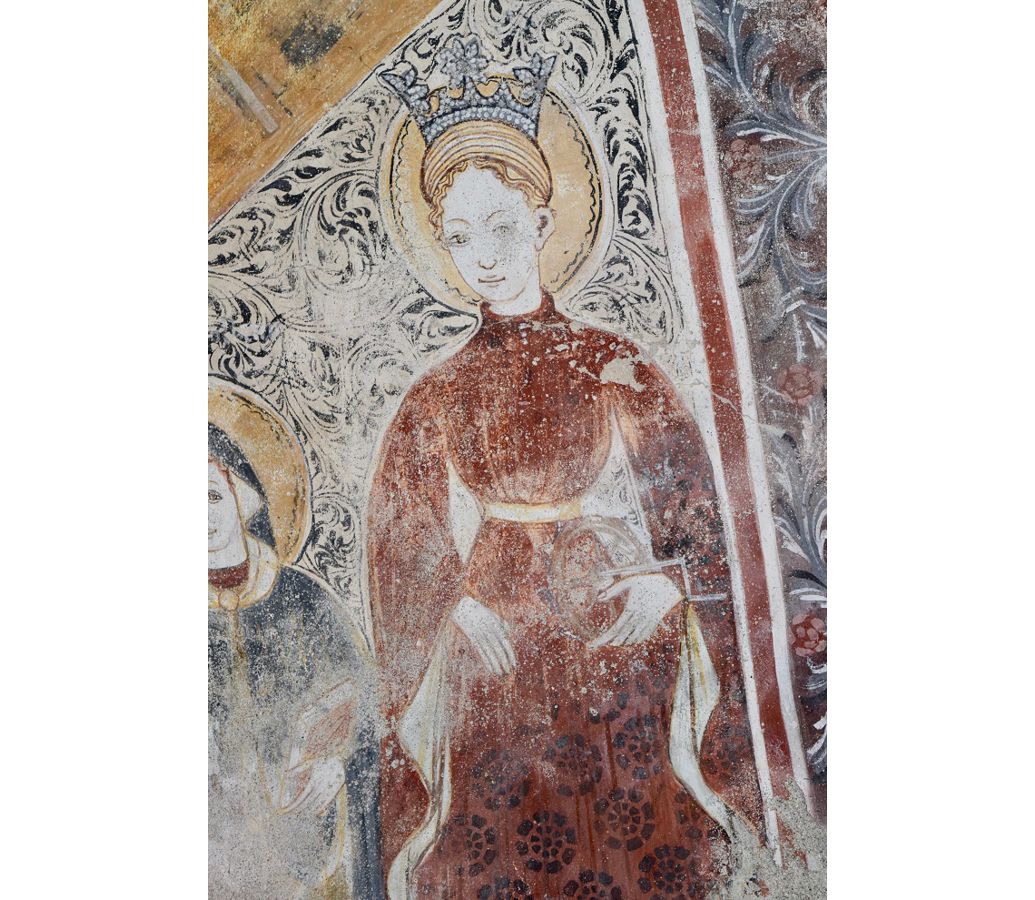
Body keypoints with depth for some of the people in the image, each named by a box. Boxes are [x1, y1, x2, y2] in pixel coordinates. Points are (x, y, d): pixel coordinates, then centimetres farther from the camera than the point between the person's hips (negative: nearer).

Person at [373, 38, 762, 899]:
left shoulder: (614, 363, 2)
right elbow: (404, 529, 4)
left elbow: (691, 496, 2)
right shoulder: (440, 393, 6)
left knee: (634, 828, 4)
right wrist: (459, 606, -9)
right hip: (491, 641, 1)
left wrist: (671, 577, -13)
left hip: (613, 620, 0)